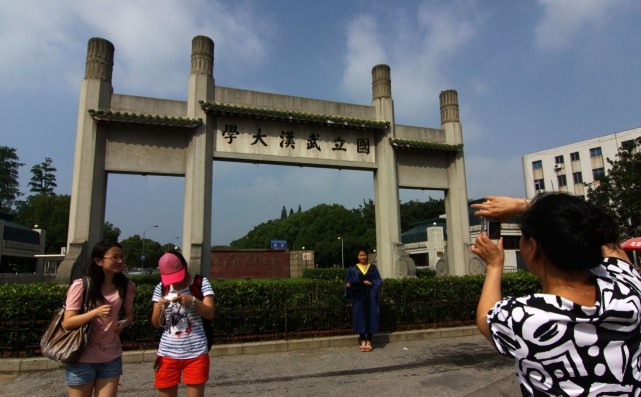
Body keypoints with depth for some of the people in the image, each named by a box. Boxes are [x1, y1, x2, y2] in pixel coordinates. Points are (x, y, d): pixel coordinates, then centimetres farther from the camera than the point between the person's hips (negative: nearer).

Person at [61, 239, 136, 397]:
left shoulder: (125, 286, -2)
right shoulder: (81, 285, -14)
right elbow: (67, 323, -12)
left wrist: (123, 323, -10)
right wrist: (95, 312, -27)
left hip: (112, 359, 3)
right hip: (82, 360, -3)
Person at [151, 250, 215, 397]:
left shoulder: (201, 283, -4)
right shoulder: (161, 288, 4)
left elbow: (210, 314, -10)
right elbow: (156, 324, 5)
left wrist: (193, 301, -26)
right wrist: (161, 307, -15)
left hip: (195, 353, -2)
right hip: (167, 353, 3)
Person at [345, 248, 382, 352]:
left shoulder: (373, 268, 7)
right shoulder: (352, 269, 6)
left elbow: (379, 281, 2)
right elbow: (348, 282, 2)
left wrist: (371, 283, -15)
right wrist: (349, 285, -20)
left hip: (370, 297, 0)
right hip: (358, 297, 0)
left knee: (370, 316, 0)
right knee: (360, 317, 0)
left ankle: (369, 341, 8)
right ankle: (363, 341, 9)